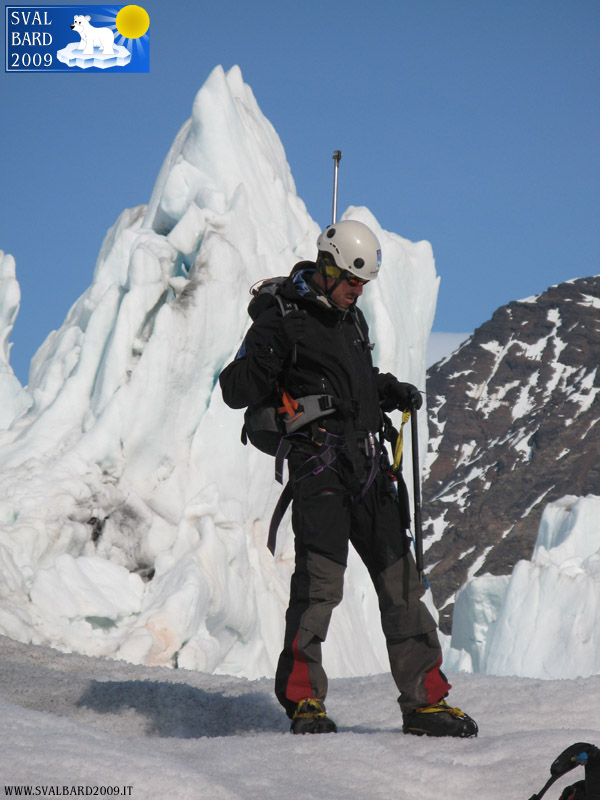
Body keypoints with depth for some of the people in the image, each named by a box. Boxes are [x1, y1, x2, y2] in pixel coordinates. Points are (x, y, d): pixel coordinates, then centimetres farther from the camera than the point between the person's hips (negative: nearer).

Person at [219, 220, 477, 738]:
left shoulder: (352, 318, 19)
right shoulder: (281, 320, -4)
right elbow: (235, 391, -7)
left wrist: (393, 392, 15)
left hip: (369, 463, 7)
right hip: (320, 463, -7)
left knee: (401, 580, 6)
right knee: (320, 581, -16)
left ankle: (425, 700, 10)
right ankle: (304, 699, -7)